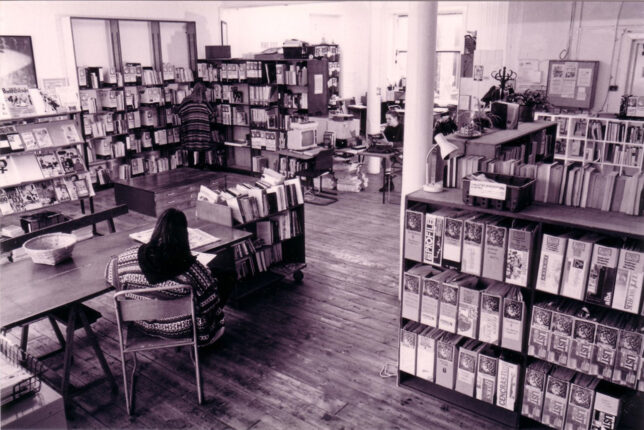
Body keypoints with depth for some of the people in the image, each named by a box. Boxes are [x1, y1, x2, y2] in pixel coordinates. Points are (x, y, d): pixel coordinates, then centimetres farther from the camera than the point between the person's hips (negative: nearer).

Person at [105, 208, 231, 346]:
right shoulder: (191, 267, -31)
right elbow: (209, 300, -19)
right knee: (225, 283, 17)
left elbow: (110, 272, 3)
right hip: (178, 331, -5)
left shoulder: (132, 256, -20)